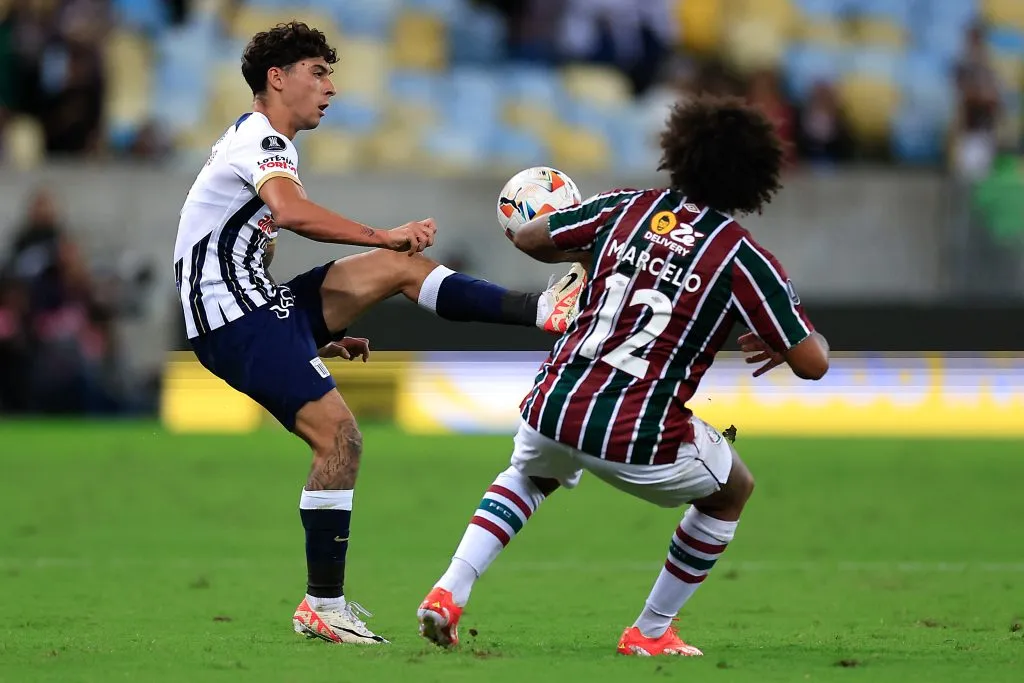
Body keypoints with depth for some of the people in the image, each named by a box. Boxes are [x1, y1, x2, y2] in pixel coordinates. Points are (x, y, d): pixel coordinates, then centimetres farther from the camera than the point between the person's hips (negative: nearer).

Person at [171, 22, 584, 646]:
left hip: (261, 304, 10)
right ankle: (323, 605, -14)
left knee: (400, 267, 4)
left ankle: (545, 311, -2)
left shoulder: (255, 140, 24)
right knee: (338, 433, -18)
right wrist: (383, 236, -28)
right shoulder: (262, 138, -9)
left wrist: (318, 335, 29)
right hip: (236, 320, -10)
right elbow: (292, 213, -31)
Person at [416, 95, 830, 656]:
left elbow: (528, 237, 17)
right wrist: (781, 344, 20)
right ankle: (650, 632, 29)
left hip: (555, 405, 4)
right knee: (732, 491, 27)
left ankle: (450, 591, 17)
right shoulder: (744, 260, -4)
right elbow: (812, 363, -3)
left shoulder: (627, 209, 6)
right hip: (642, 440, -4)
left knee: (530, 474, 39)